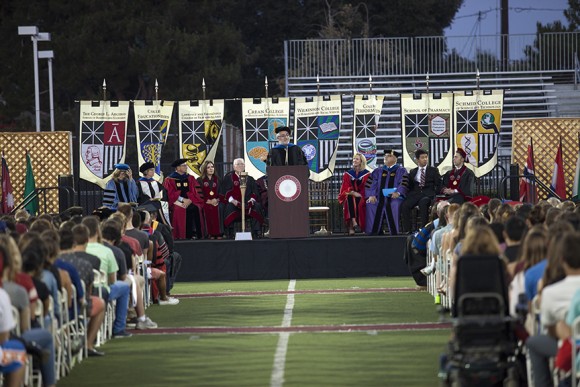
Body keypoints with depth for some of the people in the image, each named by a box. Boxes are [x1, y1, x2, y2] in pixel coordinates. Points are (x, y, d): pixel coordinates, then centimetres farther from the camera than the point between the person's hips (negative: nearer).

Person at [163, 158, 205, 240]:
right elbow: (171, 194, -1)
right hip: (177, 202, -2)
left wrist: (189, 200, -10)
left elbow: (195, 192, 9)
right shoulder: (170, 180, 9)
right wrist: (182, 199, -12)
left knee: (196, 208, -26)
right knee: (179, 209, -32)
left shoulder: (190, 178, 19)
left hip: (190, 201, 2)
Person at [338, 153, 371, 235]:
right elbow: (345, 188, 4)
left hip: (361, 197, -2)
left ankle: (351, 227, -40)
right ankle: (354, 222, -48)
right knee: (350, 199, -34)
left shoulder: (367, 174, 7)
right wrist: (353, 192, -17)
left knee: (359, 202, -36)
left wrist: (359, 194, -18)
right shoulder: (348, 174, 13)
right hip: (350, 196, 2)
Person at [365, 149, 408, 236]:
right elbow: (372, 184, 9)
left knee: (395, 204, -36)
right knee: (370, 204, -24)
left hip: (394, 197, -4)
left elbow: (403, 184, -6)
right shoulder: (378, 171, 21)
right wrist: (371, 195, -12)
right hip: (379, 198, 4)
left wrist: (398, 192, -27)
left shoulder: (401, 171, 10)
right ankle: (374, 231, -20)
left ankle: (395, 232, -30)